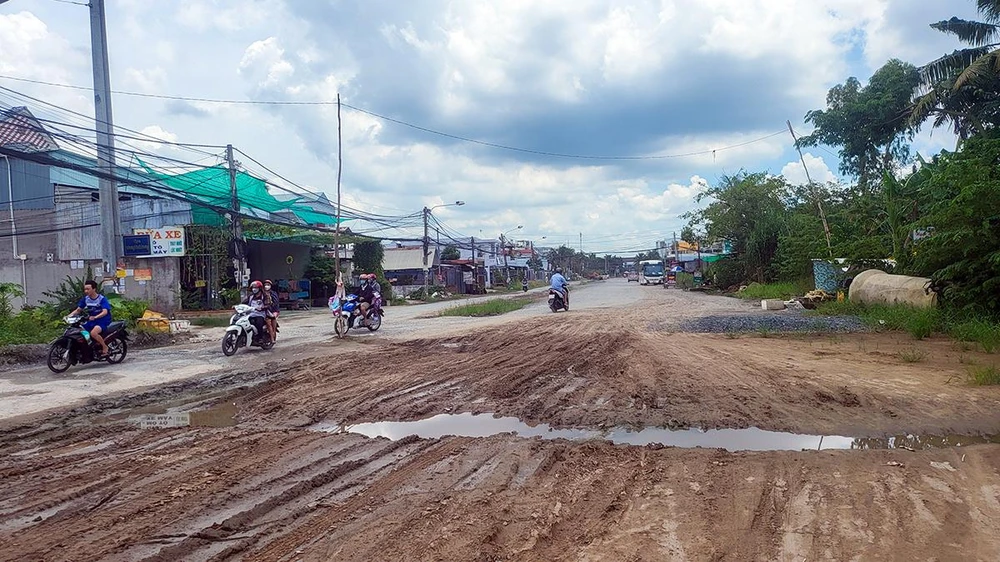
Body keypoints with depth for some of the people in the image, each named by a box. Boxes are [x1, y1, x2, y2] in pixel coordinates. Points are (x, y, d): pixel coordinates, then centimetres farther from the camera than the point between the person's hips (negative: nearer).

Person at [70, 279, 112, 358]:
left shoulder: (102, 299, -12)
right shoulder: (85, 299, 7)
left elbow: (105, 312, -23)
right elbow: (78, 310, 12)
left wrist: (95, 317, -39)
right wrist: (69, 316, -5)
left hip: (103, 320, -7)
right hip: (91, 321, 7)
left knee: (93, 333, -33)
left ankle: (105, 347, -11)